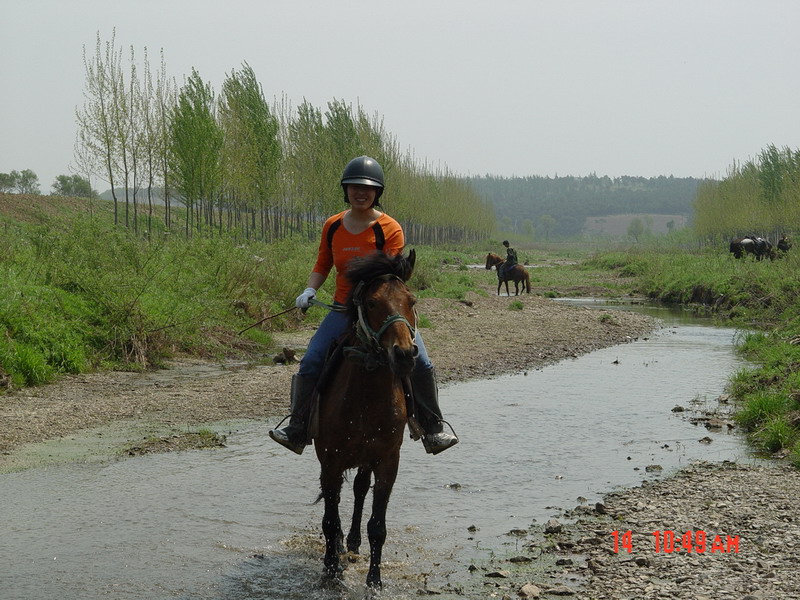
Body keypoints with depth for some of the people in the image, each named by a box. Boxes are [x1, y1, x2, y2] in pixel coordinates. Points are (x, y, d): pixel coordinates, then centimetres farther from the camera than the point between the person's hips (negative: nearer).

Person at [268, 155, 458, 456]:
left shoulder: (390, 229, -9)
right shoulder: (333, 226, 4)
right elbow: (322, 265, 16)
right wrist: (310, 290, -3)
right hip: (344, 309, 3)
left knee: (421, 364, -17)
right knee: (310, 363, -14)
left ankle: (433, 431, -3)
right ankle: (298, 430, -3)